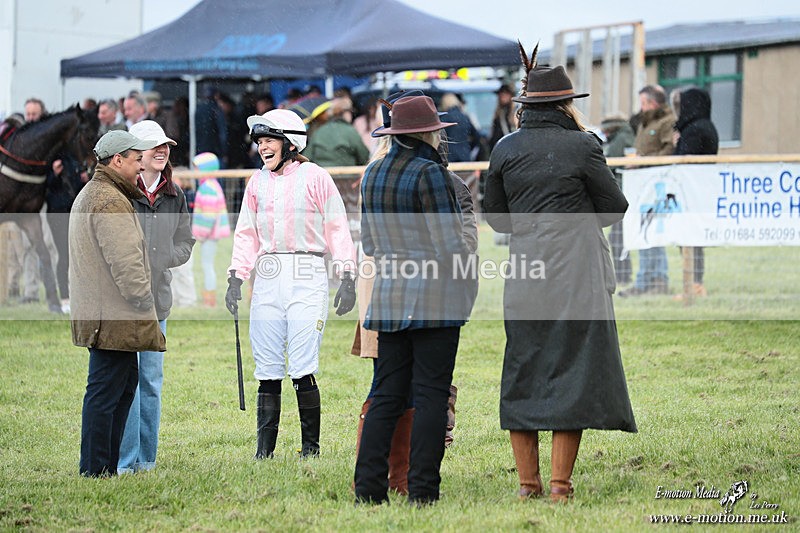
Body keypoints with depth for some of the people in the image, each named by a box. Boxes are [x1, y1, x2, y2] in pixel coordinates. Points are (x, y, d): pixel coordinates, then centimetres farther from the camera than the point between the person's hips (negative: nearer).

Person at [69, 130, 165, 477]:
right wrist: (144, 301, -13)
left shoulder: (88, 196, 20)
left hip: (98, 313, 11)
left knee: (125, 384, 18)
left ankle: (110, 464, 22)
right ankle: (95, 471, -6)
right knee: (104, 393, -8)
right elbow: (125, 263, -23)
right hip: (113, 317, -11)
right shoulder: (111, 203, -17)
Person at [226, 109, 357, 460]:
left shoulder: (315, 177, 1)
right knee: (267, 368, 2)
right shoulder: (257, 182, 14)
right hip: (267, 276, 4)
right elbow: (246, 233, 19)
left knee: (303, 368, -10)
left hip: (306, 276, -4)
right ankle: (264, 449, 5)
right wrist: (236, 277, 9)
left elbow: (337, 229, 2)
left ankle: (311, 447, -1)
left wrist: (347, 278, -3)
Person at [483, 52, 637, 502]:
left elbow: (496, 217, 13)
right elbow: (614, 209, 1)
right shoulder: (581, 146, -7)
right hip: (576, 275, -4)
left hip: (524, 276, 4)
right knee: (574, 370, 0)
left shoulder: (506, 149, 5)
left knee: (523, 371, 10)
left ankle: (528, 483, 11)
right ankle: (560, 485, -4)